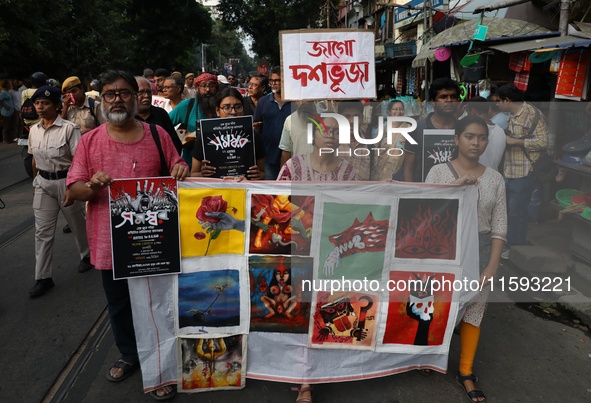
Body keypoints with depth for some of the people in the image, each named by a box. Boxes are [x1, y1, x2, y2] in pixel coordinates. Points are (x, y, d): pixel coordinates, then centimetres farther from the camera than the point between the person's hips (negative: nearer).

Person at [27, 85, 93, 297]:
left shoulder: (69, 128, -14)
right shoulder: (34, 130, 4)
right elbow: (35, 160, 14)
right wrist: (37, 181, 17)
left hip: (65, 181, -5)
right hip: (43, 183, 5)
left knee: (78, 224, 14)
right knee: (42, 231, 4)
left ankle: (87, 255, 41)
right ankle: (43, 278, 11)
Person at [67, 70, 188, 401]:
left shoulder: (157, 134, -1)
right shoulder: (89, 141, 0)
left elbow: (177, 175, 5)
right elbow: (74, 188, 0)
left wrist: (182, 172, -19)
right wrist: (92, 186, -22)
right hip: (111, 242, 2)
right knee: (119, 305, 20)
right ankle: (129, 355, 44)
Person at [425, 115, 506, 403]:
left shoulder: (494, 178, 2)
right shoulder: (439, 172, -5)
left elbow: (499, 227, 2)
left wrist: (492, 266, -4)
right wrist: (455, 185, -22)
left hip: (479, 252, 2)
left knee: (473, 312, 9)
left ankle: (466, 373, 25)